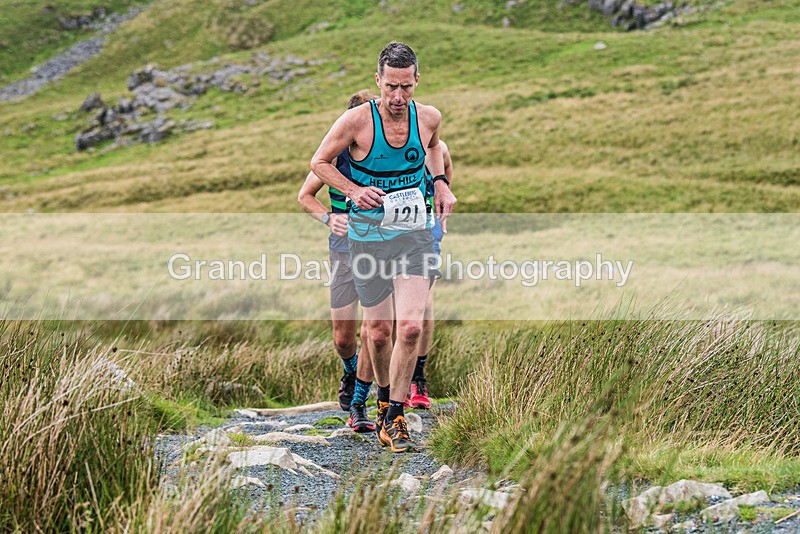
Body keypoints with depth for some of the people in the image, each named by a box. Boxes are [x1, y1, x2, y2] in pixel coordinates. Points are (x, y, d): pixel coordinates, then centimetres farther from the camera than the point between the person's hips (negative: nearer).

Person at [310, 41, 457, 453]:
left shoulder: (429, 117, -1)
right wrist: (354, 190, -14)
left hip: (415, 234, 1)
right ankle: (384, 396, 35)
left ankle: (394, 417, -2)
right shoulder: (357, 121, -12)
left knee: (410, 327, -14)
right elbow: (319, 162, 1)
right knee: (378, 331, 5)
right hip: (368, 236, -1)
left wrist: (441, 184, 8)